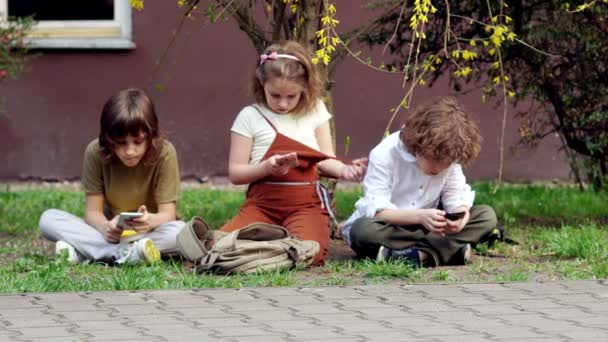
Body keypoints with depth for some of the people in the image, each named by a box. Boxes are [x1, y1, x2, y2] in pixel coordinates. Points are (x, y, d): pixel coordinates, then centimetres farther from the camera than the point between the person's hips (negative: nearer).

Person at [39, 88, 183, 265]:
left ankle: (84, 251, -35)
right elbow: (93, 211, -11)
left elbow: (168, 214, -18)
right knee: (48, 219, -20)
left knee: (181, 233, -36)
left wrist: (150, 221, -44)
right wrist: (106, 226, -37)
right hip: (112, 232, 2)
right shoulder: (96, 152, -12)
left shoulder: (164, 153, -17)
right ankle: (124, 253, -36)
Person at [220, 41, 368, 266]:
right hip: (262, 203, 0)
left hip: (306, 203, 0)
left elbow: (324, 160, 7)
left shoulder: (314, 111, 8)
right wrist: (267, 167, -18)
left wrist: (343, 170, -15)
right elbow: (235, 173, 1)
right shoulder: (250, 117, 2)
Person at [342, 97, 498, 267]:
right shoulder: (385, 155, -23)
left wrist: (461, 213, -32)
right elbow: (376, 210, -28)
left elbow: (456, 197, -7)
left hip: (425, 228, 4)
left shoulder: (449, 156, -9)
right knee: (363, 230, -40)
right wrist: (420, 216, -43)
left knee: (487, 216, -15)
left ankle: (423, 254, -31)